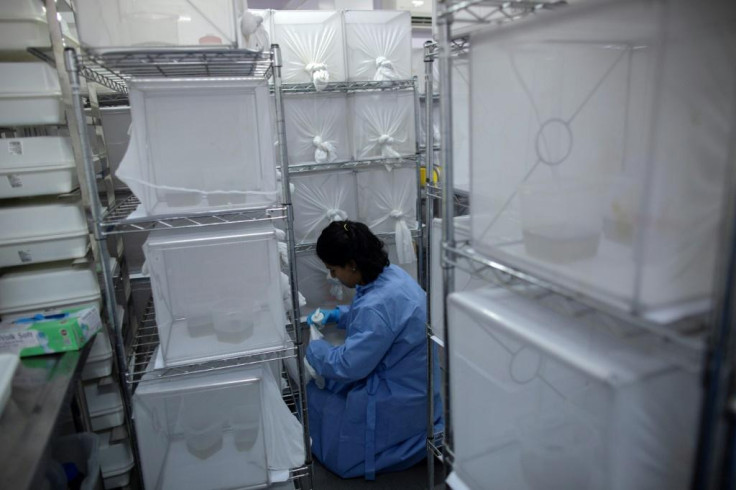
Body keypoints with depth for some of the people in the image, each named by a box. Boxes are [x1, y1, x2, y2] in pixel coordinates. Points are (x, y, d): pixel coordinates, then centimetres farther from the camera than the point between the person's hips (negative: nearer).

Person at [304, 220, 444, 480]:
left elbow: (348, 365, -25)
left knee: (314, 398, 1)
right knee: (317, 386, 15)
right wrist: (335, 315, 10)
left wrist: (313, 349, -8)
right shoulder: (390, 273, -3)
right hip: (410, 380, 9)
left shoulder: (379, 305, -32)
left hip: (402, 401, -9)